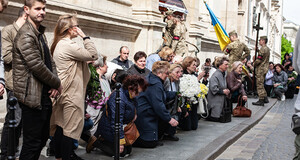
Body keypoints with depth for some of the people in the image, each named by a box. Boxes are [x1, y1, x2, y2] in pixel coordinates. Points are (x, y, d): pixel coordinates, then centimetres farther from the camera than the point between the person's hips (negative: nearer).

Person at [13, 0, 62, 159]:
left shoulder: (40, 33, 17)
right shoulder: (25, 35, -15)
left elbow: (50, 61, 14)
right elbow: (38, 67, -21)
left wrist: (54, 85, -1)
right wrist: (57, 83, -8)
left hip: (44, 95, 10)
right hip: (32, 96, -10)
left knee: (43, 137, 18)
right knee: (32, 143, -2)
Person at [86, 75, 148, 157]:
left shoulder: (129, 96, 3)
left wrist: (134, 115, 4)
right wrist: (120, 141, -30)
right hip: (109, 129, -10)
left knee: (128, 150, 9)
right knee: (122, 152, -10)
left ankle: (102, 139, 17)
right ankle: (95, 142, 1)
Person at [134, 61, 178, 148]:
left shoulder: (154, 81, 14)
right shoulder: (156, 84, -21)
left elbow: (165, 94, 26)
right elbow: (158, 105, -25)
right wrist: (169, 119, -20)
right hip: (144, 117, -12)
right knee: (151, 143, -11)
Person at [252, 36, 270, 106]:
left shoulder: (263, 48, -16)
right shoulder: (267, 49, 15)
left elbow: (259, 60, -19)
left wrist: (254, 64, -1)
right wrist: (255, 59, 10)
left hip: (261, 69, -10)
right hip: (265, 68, 10)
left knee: (259, 85, -5)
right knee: (261, 84, 18)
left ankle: (261, 100, -4)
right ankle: (265, 98, 21)